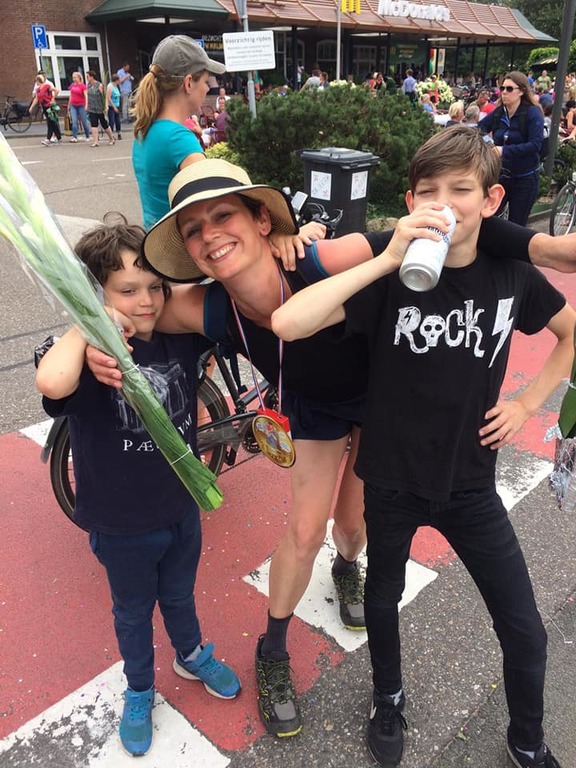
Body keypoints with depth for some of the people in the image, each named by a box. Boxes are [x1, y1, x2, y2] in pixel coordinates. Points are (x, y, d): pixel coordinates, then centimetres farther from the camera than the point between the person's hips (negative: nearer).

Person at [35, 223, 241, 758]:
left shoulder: (180, 336, -12)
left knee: (179, 596, 30)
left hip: (181, 509, 3)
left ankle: (192, 656, 59)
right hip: (122, 526, -3)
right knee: (133, 611, 24)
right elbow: (51, 382, -50)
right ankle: (139, 692, 52)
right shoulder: (86, 358, -26)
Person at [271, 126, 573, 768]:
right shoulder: (391, 275, -18)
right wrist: (387, 261, -36)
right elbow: (286, 323, -33)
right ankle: (388, 700, 52)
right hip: (393, 478, -1)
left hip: (471, 481, 2)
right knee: (384, 597, 21)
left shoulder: (512, 275, -8)